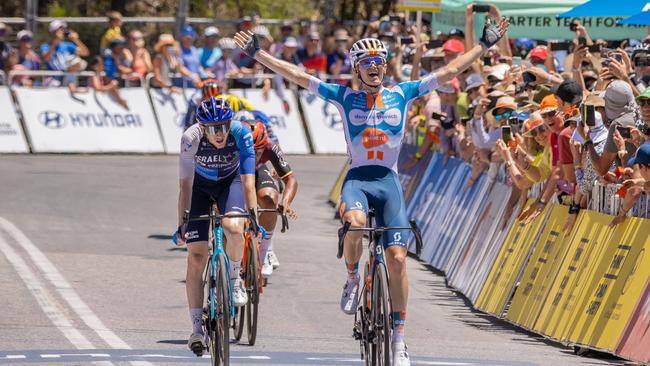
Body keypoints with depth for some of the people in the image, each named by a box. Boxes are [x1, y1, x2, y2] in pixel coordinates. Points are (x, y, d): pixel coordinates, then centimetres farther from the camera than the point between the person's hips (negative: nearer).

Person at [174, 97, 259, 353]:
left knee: (234, 228, -34)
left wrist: (253, 217, -41)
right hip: (201, 184, 0)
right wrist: (181, 224, -32)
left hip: (230, 181, 0)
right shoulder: (191, 139, -31)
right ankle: (197, 328, -3)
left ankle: (234, 277, -3)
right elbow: (185, 185, -28)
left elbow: (248, 182, -33)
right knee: (196, 256, -9)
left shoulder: (241, 133, -31)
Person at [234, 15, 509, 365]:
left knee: (397, 257, -8)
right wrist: (257, 53, -3)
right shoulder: (344, 96, 4)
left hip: (388, 181, 1)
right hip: (357, 179, -1)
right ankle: (352, 278, -6)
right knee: (355, 223, -35)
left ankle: (398, 336, 1)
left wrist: (485, 45, 5)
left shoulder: (401, 93, 6)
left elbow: (448, 72, 7)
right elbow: (297, 76, 1)